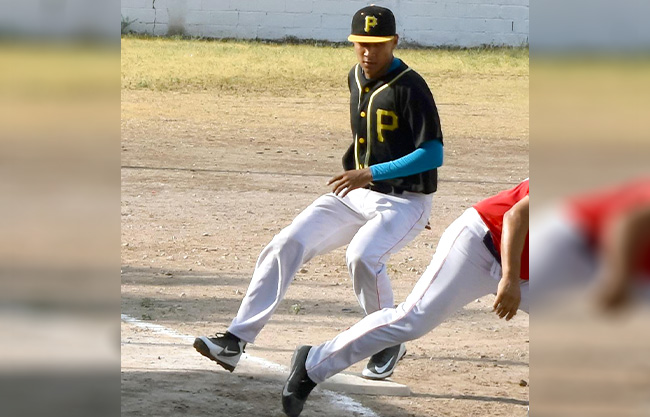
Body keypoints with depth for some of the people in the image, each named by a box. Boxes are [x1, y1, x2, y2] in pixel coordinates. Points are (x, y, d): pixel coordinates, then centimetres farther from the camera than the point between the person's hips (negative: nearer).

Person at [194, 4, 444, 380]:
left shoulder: (410, 88, -17)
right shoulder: (357, 78, 8)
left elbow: (434, 153, -24)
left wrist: (371, 174, -28)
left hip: (404, 201, -7)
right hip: (356, 194, 7)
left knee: (362, 254, -34)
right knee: (287, 245, -10)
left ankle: (389, 345, -9)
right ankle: (236, 341, -13)